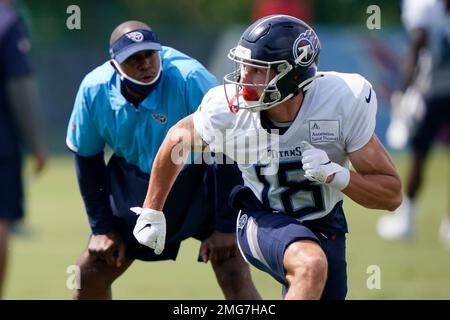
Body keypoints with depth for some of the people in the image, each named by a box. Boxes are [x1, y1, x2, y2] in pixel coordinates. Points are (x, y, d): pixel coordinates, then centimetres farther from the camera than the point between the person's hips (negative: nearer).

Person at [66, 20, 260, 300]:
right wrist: (102, 228, 1)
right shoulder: (94, 90, -17)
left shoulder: (190, 79, -31)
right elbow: (87, 158, 0)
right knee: (89, 278, 6)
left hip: (200, 183, -4)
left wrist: (226, 226, -21)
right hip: (134, 186, 4)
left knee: (236, 281, -17)